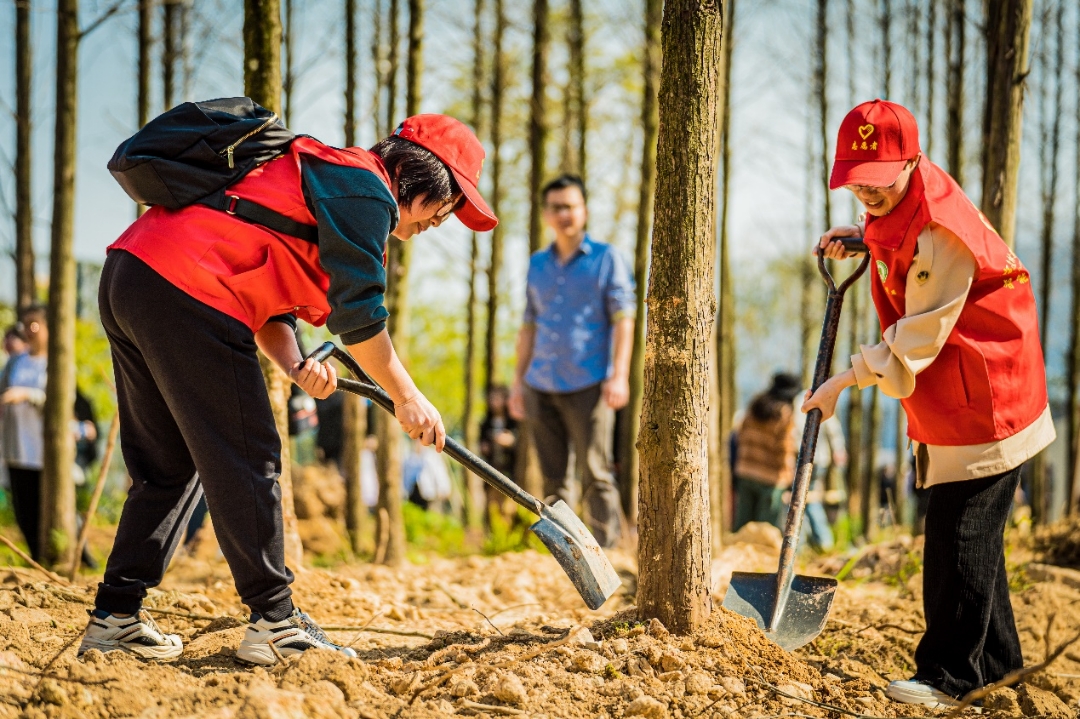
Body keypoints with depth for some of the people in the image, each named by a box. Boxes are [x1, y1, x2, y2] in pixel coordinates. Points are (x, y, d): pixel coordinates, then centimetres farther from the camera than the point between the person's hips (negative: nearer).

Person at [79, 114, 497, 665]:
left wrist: (295, 365, 7)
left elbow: (266, 294, 24)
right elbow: (358, 315, -9)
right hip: (185, 290, -10)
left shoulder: (323, 174, 27)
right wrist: (406, 397, 1)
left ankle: (114, 617, 18)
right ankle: (274, 621, -2)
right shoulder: (366, 191, -4)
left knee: (170, 467, 16)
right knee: (246, 459, -4)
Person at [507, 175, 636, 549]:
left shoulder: (605, 258, 4)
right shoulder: (537, 264, 16)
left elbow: (622, 318, -2)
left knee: (595, 476, -7)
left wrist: (619, 375, -12)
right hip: (541, 387, 5)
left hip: (588, 386, -5)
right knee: (553, 478, 7)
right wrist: (518, 380, 15)